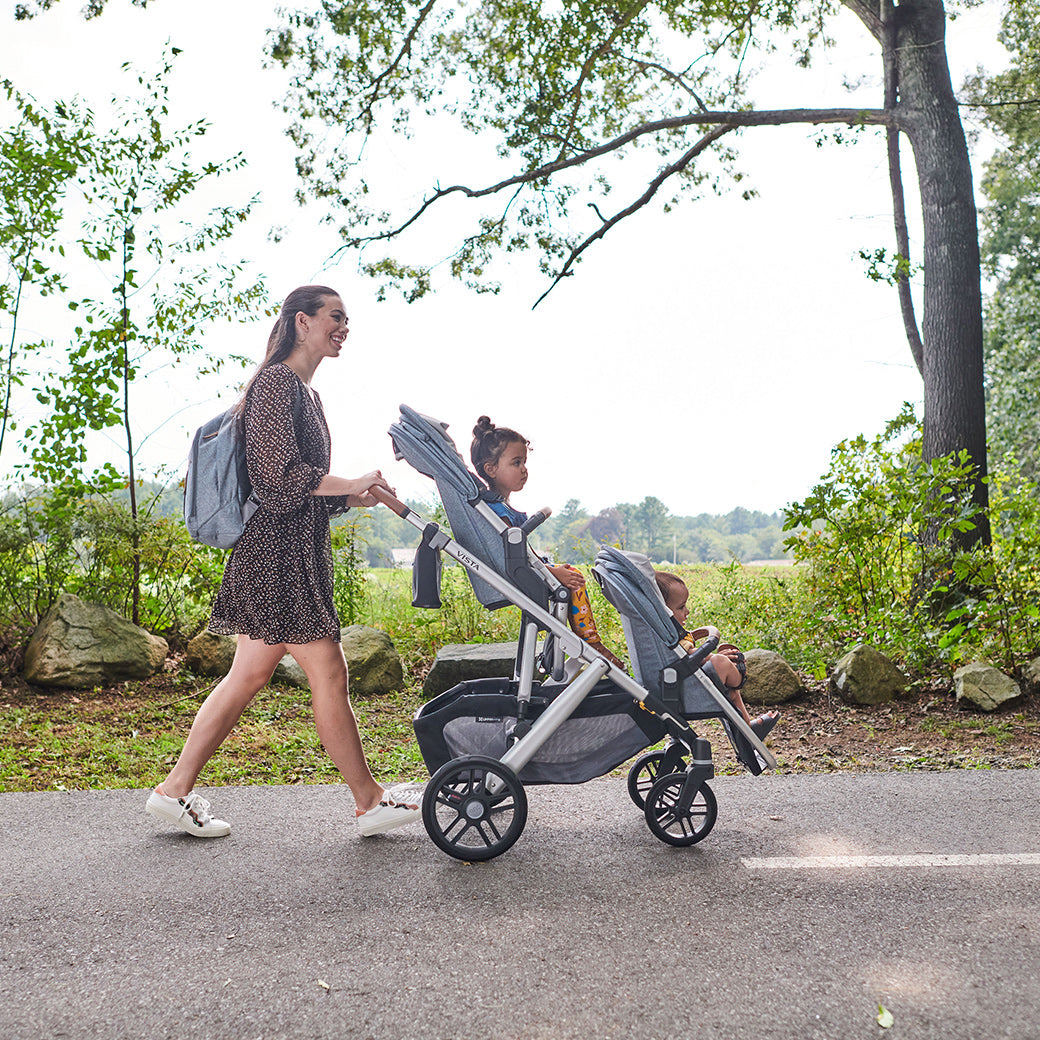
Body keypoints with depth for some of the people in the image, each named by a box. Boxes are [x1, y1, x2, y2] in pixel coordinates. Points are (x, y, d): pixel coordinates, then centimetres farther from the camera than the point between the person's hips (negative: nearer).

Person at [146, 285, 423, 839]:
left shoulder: (304, 392, 21)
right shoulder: (277, 382, -10)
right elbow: (278, 473, -20)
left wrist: (356, 495, 7)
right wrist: (353, 485, -12)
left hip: (296, 553, 10)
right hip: (278, 550, -10)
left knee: (248, 675, 12)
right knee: (329, 673, -3)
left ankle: (175, 789, 21)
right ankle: (369, 801, 8)